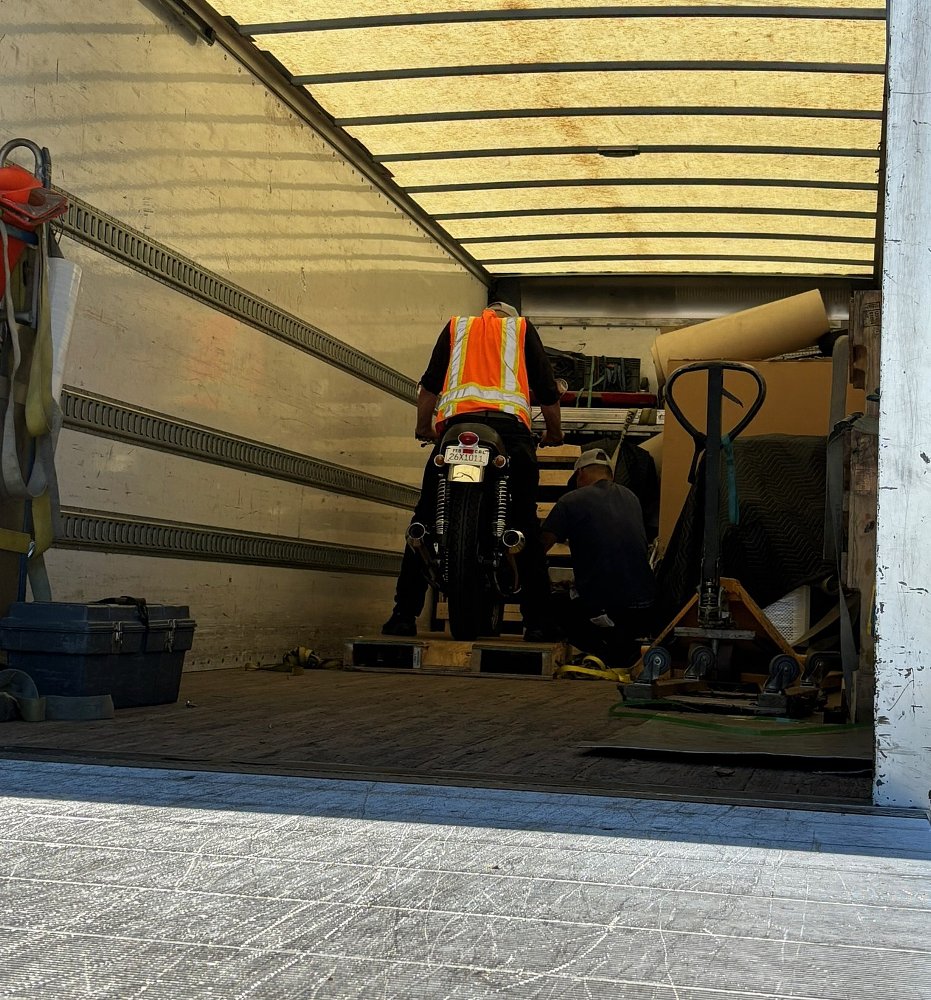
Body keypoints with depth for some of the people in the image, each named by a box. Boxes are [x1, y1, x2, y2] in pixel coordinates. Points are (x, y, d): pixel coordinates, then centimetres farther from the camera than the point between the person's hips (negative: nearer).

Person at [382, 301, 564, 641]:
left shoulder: (456, 326, 28)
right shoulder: (523, 329, 25)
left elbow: (430, 384, 19)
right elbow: (547, 390, 19)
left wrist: (423, 427, 32)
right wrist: (554, 433, 33)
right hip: (510, 425, 0)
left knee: (424, 522, 5)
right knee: (526, 526, 4)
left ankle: (404, 615, -1)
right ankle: (537, 622, -1)